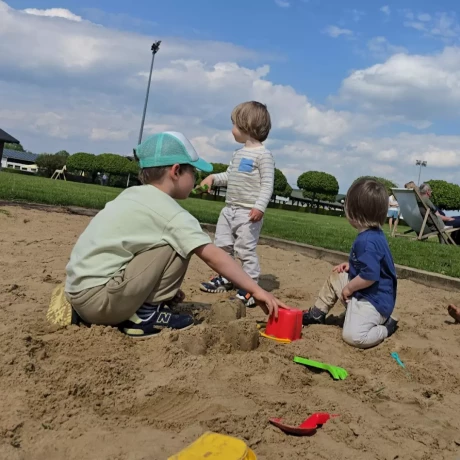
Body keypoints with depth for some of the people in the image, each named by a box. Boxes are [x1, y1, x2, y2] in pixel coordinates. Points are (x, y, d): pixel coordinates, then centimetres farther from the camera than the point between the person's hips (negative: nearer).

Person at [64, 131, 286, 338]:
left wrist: (163, 285, 21)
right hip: (97, 298, -9)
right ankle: (146, 315, -2)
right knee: (177, 247, -9)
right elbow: (213, 256, -13)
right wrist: (255, 289, -8)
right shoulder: (169, 212, -11)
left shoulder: (133, 195, 13)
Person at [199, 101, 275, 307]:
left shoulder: (263, 155, -12)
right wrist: (213, 178, 8)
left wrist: (259, 206, -27)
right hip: (230, 208, 9)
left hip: (248, 212, -9)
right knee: (222, 245, 15)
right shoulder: (238, 153, 15)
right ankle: (224, 278, 31)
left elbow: (267, 184, -17)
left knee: (245, 250, -7)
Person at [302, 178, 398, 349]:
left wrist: (349, 288, -16)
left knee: (353, 336, -24)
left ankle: (386, 326, 1)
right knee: (335, 278, 22)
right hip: (363, 294, 11)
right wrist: (351, 265, 11)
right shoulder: (375, 234, 4)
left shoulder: (366, 241, -29)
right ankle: (317, 314, 35)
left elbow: (369, 276, -33)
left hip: (373, 300, -10)